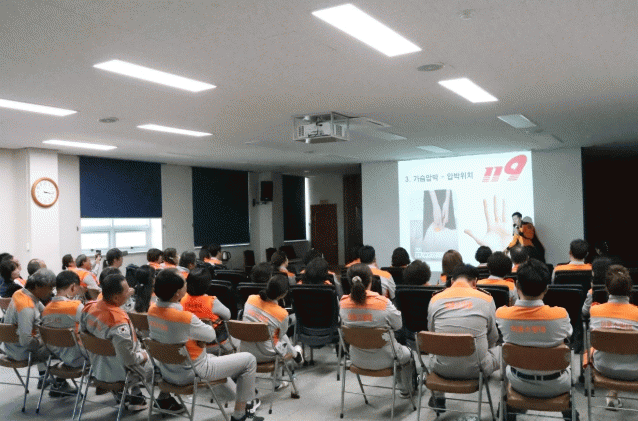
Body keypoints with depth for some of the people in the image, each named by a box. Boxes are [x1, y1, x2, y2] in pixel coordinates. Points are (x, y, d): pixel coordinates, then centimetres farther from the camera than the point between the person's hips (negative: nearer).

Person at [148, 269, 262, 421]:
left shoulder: (152, 311, -8)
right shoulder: (185, 318, -32)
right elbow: (211, 335, -16)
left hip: (167, 372, 8)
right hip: (192, 374, -8)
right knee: (249, 360, 2)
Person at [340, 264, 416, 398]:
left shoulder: (343, 303, -14)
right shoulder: (383, 302, -26)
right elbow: (398, 325, -12)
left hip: (357, 359, 5)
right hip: (383, 360, -5)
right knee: (407, 354, 30)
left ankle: (405, 388, 51)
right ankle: (406, 390, 50)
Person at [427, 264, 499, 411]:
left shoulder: (435, 300, 0)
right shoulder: (486, 299, -4)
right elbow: (493, 337, 6)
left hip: (443, 368, 2)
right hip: (476, 369, -2)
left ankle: (438, 399, 48)